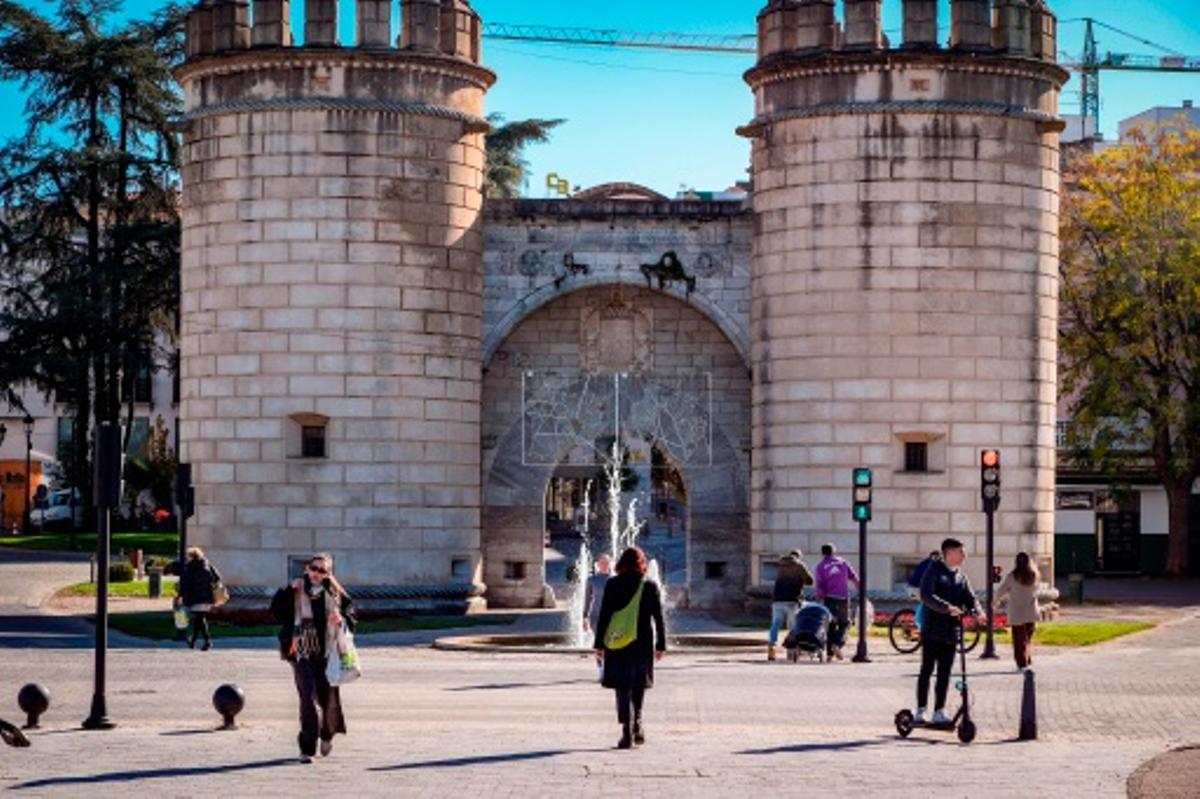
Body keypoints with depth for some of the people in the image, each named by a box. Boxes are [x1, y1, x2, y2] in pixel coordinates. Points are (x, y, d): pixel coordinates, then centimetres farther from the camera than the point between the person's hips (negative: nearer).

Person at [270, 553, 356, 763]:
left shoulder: (335, 593, 5)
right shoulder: (296, 592, 0)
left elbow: (350, 614, 12)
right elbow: (277, 612, -4)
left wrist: (342, 620, -10)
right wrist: (288, 591, -16)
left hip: (328, 652, 2)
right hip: (303, 653, -2)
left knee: (328, 696, 10)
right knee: (308, 697, -11)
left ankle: (327, 735, 40)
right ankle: (307, 748, -7)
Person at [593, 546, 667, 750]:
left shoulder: (613, 585, -3)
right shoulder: (650, 587, -1)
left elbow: (604, 616, -3)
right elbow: (658, 618, 1)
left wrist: (599, 644, 1)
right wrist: (661, 645, 7)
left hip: (618, 643, -2)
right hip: (643, 643, 2)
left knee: (623, 688, -1)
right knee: (639, 686, 19)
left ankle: (627, 733, -9)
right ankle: (637, 728, 24)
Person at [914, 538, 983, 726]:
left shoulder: (961, 577, 15)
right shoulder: (934, 570, -4)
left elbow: (970, 598, 6)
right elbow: (926, 595, -17)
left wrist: (976, 611, -17)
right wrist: (947, 608, -29)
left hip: (951, 632, 5)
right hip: (932, 630, -5)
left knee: (944, 673, 5)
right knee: (927, 670, 0)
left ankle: (939, 711, 10)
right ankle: (920, 711, 8)